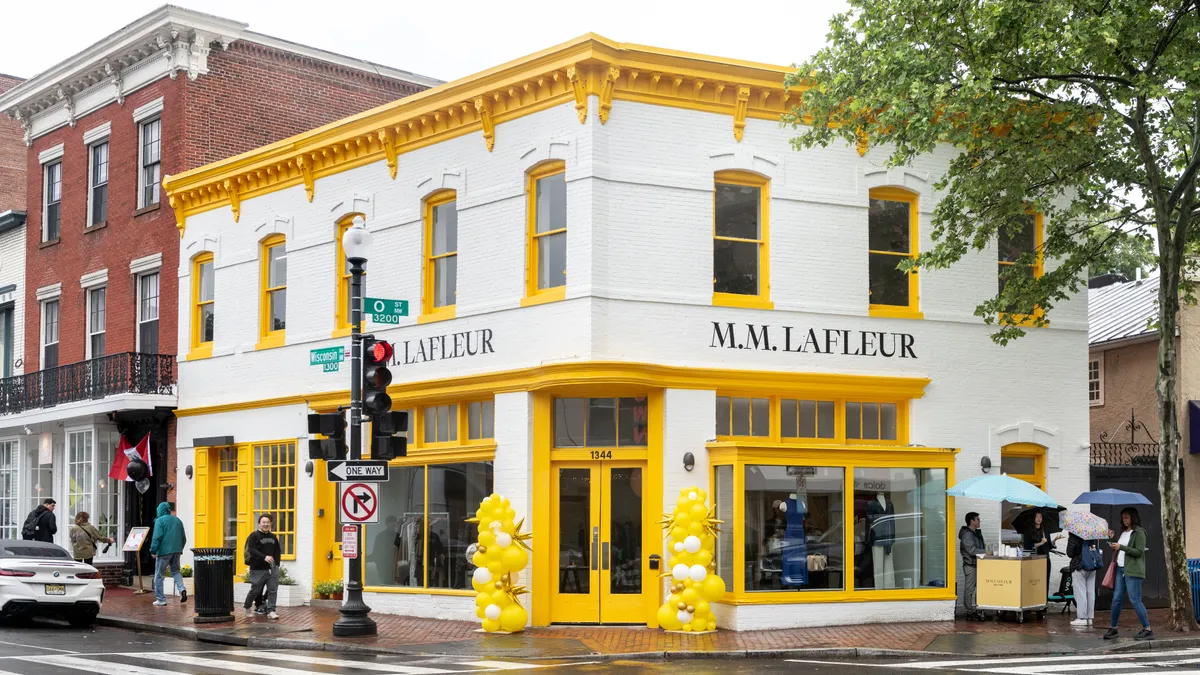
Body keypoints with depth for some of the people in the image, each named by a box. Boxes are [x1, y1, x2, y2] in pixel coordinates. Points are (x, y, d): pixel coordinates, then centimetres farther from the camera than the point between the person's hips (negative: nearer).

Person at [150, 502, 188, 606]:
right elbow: (183, 537, 16)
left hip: (164, 551, -6)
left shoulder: (160, 520, -7)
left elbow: (157, 537, -15)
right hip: (176, 551, 6)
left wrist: (153, 551, -9)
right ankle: (181, 588, -6)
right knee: (175, 570, 20)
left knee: (159, 575, 3)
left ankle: (160, 599, 3)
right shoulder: (178, 520, 12)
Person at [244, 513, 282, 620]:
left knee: (273, 590, -4)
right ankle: (246, 606, 26)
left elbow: (277, 551, 21)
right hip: (258, 570, -5)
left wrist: (277, 564, 7)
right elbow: (252, 550, -16)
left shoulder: (273, 537, 16)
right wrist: (264, 557, -28)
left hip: (271, 569, 5)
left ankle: (271, 611, -2)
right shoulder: (254, 536, -4)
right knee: (255, 590, 3)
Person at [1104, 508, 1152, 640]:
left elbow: (1139, 552, -15)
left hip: (1133, 571, -8)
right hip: (1120, 569, 8)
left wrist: (1121, 547, -18)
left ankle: (1147, 630, -5)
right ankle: (1113, 628, 16)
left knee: (1135, 600, -10)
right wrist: (1114, 548, 9)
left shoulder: (1139, 533, -6)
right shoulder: (1124, 532, 18)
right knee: (1116, 599, 7)